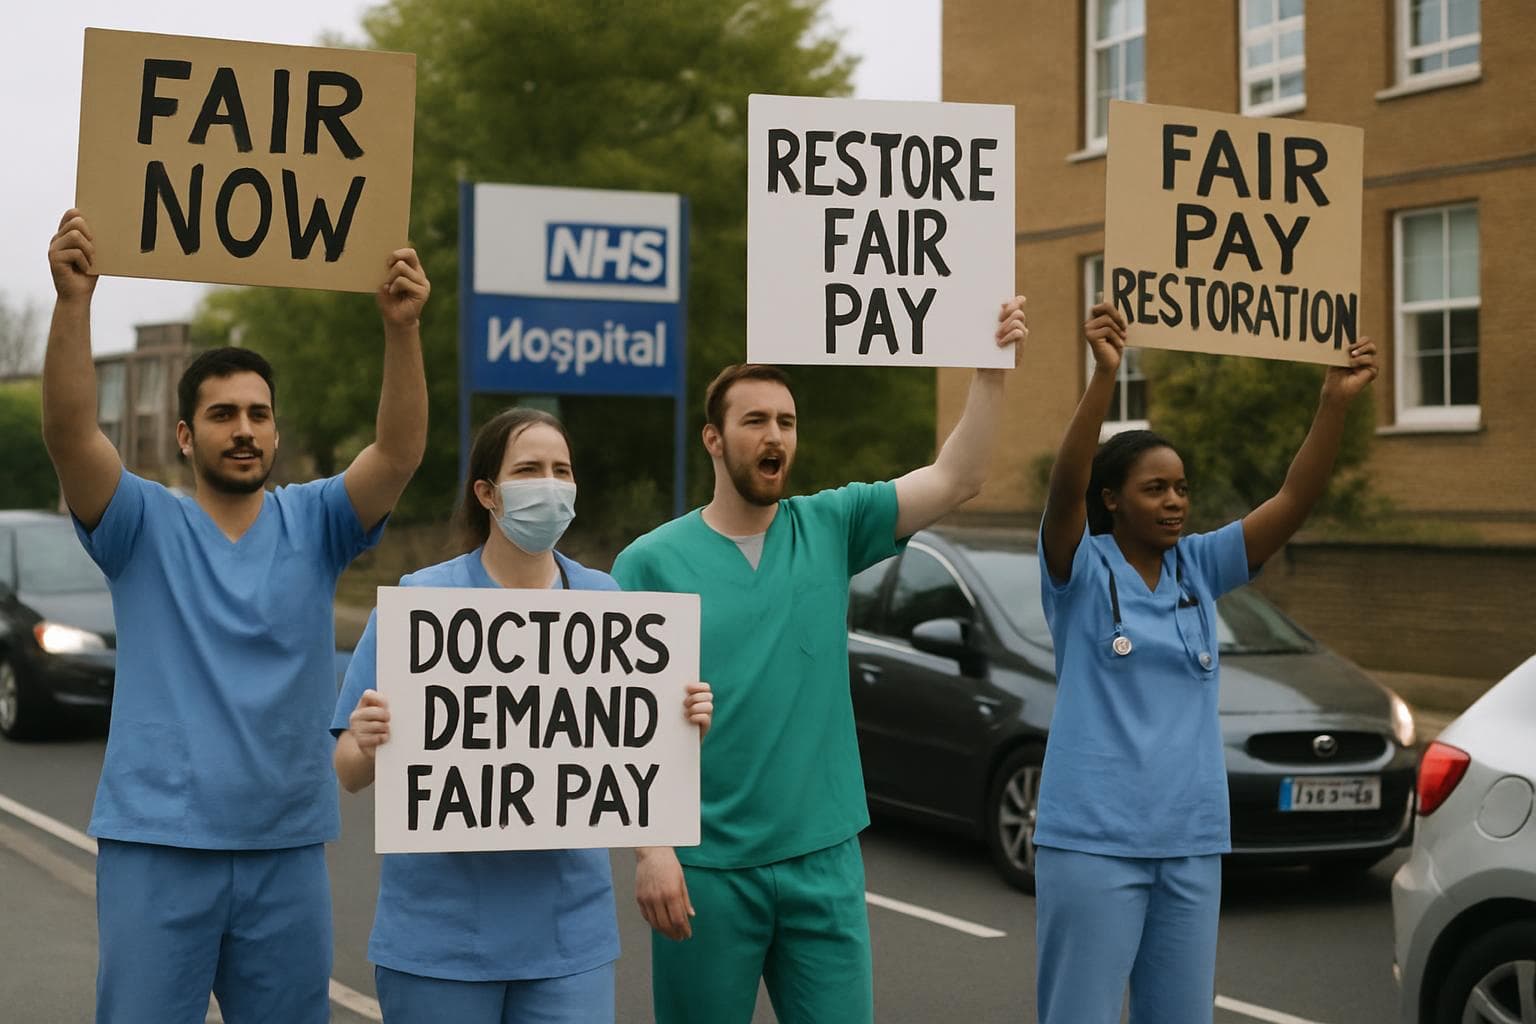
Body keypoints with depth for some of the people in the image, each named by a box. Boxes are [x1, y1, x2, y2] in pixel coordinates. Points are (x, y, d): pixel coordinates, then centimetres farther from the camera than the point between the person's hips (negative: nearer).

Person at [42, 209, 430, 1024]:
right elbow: (70, 435, -16)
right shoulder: (144, 526, 0)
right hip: (157, 845, -2)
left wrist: (401, 327, -25)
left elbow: (399, 451, -11)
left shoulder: (314, 524, 5)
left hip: (287, 852, 2)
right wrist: (73, 301, -29)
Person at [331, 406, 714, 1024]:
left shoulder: (607, 601, 3)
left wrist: (685, 726, -12)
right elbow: (351, 774, -5)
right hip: (442, 927, -2)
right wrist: (369, 743, -27)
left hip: (569, 930, 2)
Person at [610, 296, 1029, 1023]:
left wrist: (991, 370, -17)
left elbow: (955, 480, -5)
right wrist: (649, 848, -15)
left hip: (825, 858, 3)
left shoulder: (829, 528, 5)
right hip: (707, 867, -2)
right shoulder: (651, 562, -3)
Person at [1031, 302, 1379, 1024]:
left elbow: (1294, 502, 0)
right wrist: (1104, 375, -35)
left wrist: (1335, 401, -13)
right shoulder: (1080, 569, -4)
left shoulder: (1199, 568, 9)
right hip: (1092, 840, -5)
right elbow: (1065, 487, -23)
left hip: (1192, 842, 5)